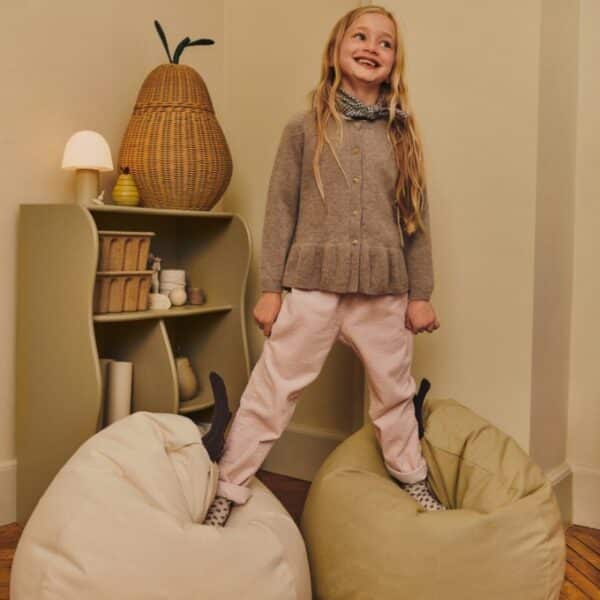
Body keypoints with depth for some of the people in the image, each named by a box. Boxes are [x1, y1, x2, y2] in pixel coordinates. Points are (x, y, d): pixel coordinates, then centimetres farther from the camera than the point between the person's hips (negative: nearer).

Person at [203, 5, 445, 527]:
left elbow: (416, 219, 9)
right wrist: (270, 289, -3)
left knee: (395, 391, 16)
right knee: (272, 391, -1)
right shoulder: (304, 129, 4)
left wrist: (420, 295, 6)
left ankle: (411, 476, 39)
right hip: (312, 286, -2)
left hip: (384, 291, 3)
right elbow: (281, 212, 1)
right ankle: (228, 490, 13)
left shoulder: (402, 134, 9)